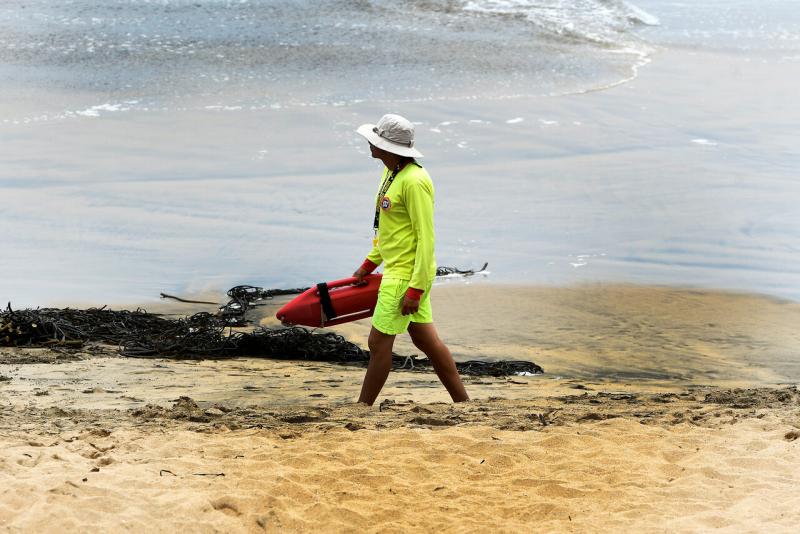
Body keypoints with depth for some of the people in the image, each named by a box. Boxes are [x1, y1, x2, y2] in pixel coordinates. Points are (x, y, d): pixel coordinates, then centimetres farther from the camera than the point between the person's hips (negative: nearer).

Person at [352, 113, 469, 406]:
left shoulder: (414, 181, -22)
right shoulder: (391, 173, 8)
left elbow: (426, 239, -22)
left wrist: (415, 289, -22)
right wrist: (369, 263, 21)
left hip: (407, 275, -10)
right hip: (398, 269, 10)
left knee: (379, 342, 0)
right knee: (425, 338, 15)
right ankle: (463, 403, 22)